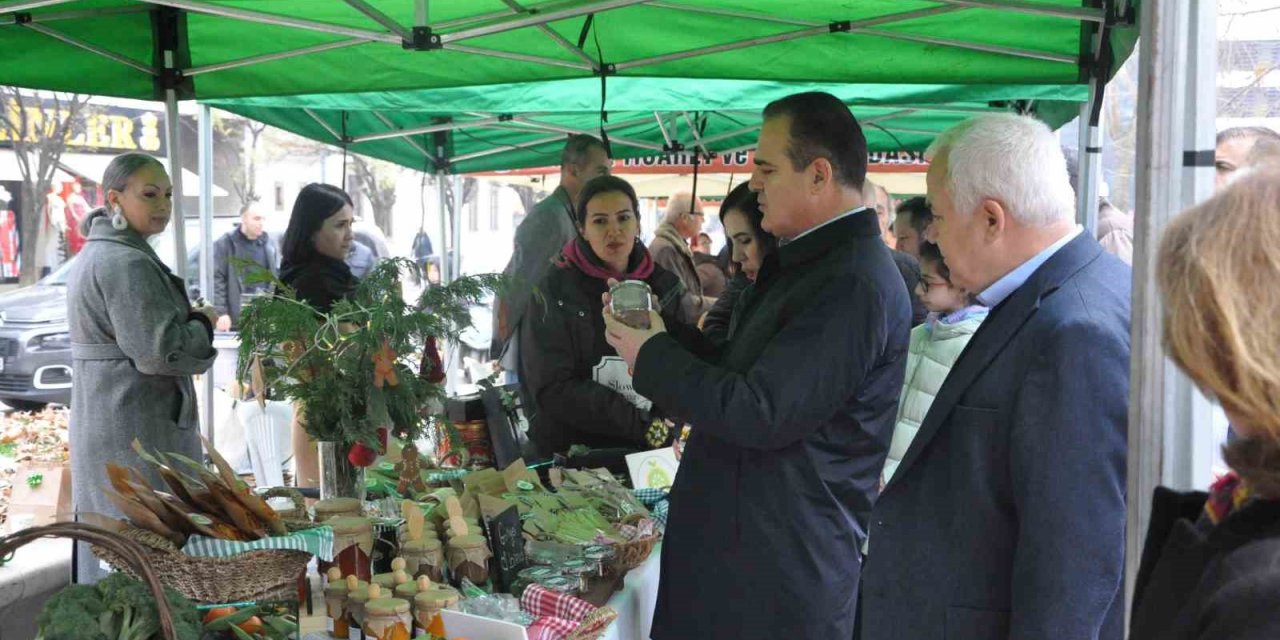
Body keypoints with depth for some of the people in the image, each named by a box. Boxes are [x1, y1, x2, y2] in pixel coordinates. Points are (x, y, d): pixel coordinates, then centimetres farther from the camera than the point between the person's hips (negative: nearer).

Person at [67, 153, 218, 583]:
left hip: (103, 426, 10)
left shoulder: (97, 253, 15)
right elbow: (160, 351, -23)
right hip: (138, 431, -10)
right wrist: (203, 322, -6)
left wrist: (189, 322, 12)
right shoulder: (127, 262, -18)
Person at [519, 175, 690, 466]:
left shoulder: (665, 285, 4)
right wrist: (642, 425, -17)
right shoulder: (556, 289, -5)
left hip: (648, 453, 3)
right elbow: (553, 388, -12)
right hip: (570, 453, -2)